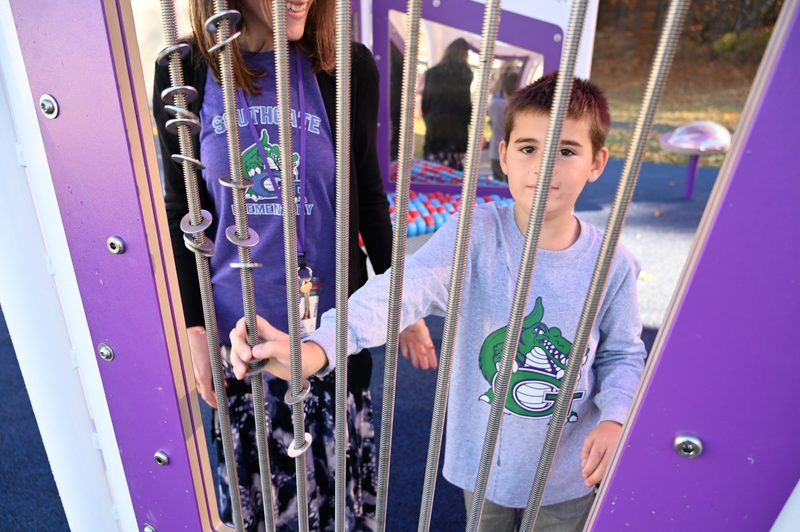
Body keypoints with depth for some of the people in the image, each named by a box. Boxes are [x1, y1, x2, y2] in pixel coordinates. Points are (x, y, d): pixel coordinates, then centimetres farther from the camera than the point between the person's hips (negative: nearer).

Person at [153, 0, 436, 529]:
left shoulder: (349, 66, -6)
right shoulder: (184, 72, -4)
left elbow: (370, 196, 1)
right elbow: (181, 213, 1)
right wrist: (193, 325, -1)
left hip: (333, 317, 0)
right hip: (236, 324, 1)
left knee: (340, 462, 18)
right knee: (255, 469, 21)